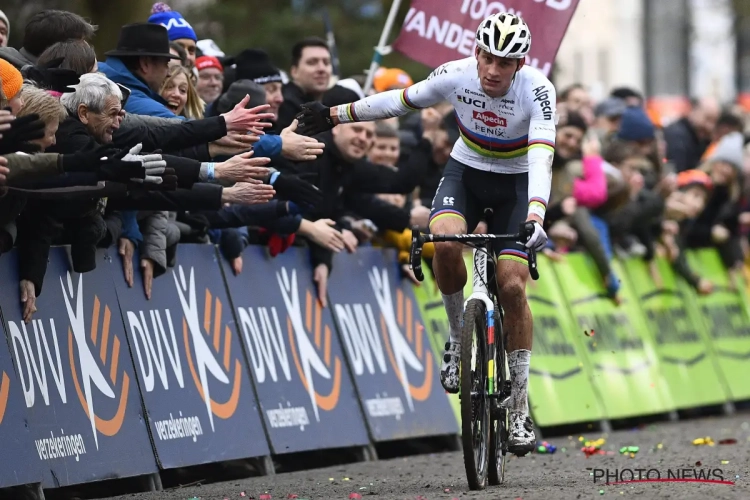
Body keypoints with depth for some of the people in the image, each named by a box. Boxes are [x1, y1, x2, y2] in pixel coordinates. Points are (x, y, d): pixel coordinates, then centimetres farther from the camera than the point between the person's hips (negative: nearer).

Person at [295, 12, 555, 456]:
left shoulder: (537, 90, -27)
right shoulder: (456, 76, -19)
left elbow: (542, 156, -39)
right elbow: (400, 102, -3)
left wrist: (535, 218, -54)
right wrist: (336, 115, 3)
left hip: (516, 183, -2)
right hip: (465, 170, 2)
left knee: (512, 285, -15)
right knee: (445, 241, -31)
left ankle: (520, 408, -3)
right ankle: (459, 336, -3)